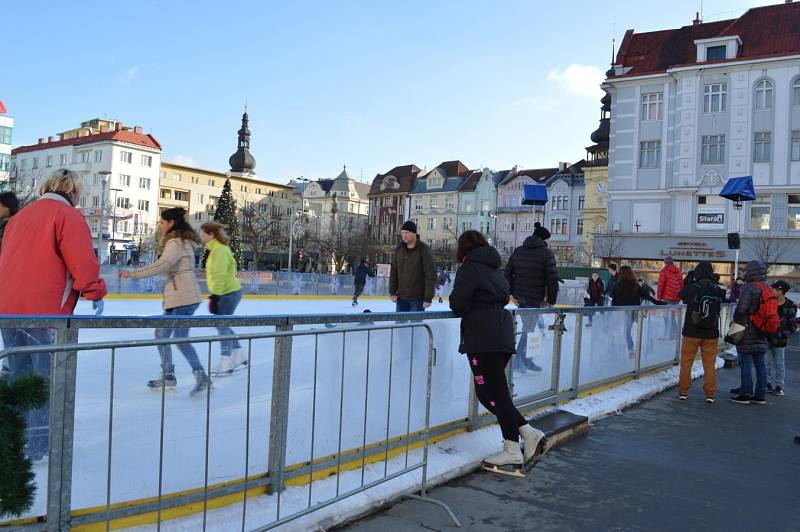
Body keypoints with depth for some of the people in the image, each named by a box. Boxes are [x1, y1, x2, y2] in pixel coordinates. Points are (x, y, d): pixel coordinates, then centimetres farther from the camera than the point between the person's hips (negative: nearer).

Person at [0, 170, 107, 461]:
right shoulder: (69, 215, -7)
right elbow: (83, 265, -14)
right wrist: (97, 292, 3)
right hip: (46, 312, -7)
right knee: (47, 379, 3)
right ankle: (37, 448, 7)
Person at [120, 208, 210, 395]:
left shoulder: (176, 242, -12)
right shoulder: (181, 241, 20)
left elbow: (161, 266, -24)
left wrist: (132, 274, -20)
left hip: (185, 297, -11)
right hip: (176, 298, 11)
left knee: (180, 339, -9)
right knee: (161, 335, 13)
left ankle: (201, 377, -2)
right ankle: (168, 377, 21)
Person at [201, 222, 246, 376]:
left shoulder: (219, 250, -18)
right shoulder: (217, 249, 14)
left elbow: (219, 276, -22)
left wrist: (215, 297, -23)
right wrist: (214, 294, 22)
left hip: (228, 293, -10)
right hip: (228, 292, 10)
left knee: (222, 326, -3)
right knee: (222, 325, 16)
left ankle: (225, 364, 5)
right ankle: (238, 358, 23)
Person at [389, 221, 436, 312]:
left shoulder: (423, 249, -12)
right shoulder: (399, 249, 3)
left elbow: (431, 275, -14)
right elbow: (393, 272, 9)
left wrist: (428, 298, -17)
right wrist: (392, 292, 3)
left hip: (418, 298, -5)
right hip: (401, 297, 5)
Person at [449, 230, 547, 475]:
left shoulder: (470, 267, -5)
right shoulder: (495, 268, 20)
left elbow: (458, 305, -9)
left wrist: (455, 302, 12)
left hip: (483, 340, -8)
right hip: (503, 335, 8)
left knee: (494, 393, -2)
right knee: (489, 392, 15)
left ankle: (512, 451, 3)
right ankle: (530, 434, 12)